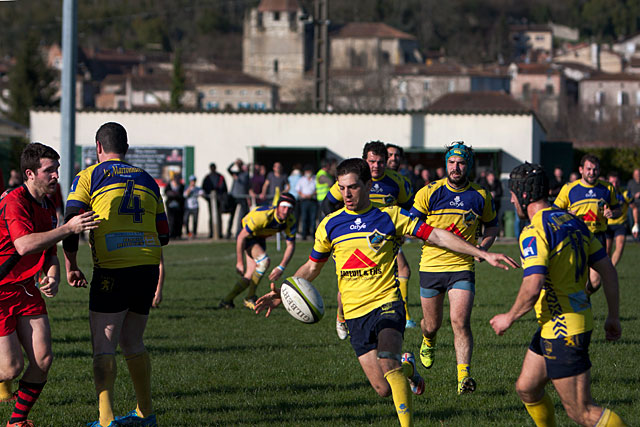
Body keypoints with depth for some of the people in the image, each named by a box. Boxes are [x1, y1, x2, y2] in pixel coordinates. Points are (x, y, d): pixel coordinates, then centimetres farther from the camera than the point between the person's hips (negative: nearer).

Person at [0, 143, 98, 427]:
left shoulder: (48, 207, 9)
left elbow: (49, 253, 18)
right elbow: (24, 245, -33)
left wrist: (53, 278, -4)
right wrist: (69, 228, -33)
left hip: (25, 288, 7)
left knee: (43, 360, -6)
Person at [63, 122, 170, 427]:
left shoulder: (89, 176, 3)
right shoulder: (147, 180, 18)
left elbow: (71, 222, -6)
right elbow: (163, 235, 18)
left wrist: (71, 266, 0)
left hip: (112, 270, -5)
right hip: (147, 267, 5)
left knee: (103, 345, -3)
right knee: (132, 342, 19)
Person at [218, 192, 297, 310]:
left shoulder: (291, 221, -21)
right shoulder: (262, 216, -38)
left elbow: (291, 245, -12)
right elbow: (241, 237, -30)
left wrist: (281, 267, -24)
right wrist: (239, 262, -26)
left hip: (260, 239, 6)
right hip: (247, 235, -6)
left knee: (251, 275, 0)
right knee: (264, 260, -28)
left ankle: (227, 300, 14)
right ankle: (250, 298, -18)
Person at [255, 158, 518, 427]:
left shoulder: (390, 216, 0)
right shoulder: (330, 225, 7)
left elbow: (435, 236, -2)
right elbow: (312, 267, 18)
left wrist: (483, 254, -7)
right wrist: (283, 293, 3)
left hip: (386, 304, -3)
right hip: (355, 314, 3)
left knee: (387, 361, -31)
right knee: (384, 389, -2)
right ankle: (407, 369, 33)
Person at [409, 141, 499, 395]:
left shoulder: (481, 196, 1)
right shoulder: (430, 192, -4)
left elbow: (492, 226, 17)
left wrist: (484, 246, -2)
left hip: (462, 267, -1)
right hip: (431, 266, 1)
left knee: (460, 321, -17)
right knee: (432, 325, 12)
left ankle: (463, 376, -18)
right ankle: (428, 343, 49)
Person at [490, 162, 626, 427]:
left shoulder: (534, 233, -18)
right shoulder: (572, 221, 9)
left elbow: (533, 287, -27)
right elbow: (608, 270, 10)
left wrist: (509, 317, -10)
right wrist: (613, 316, 17)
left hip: (562, 332, -9)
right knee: (526, 388, 21)